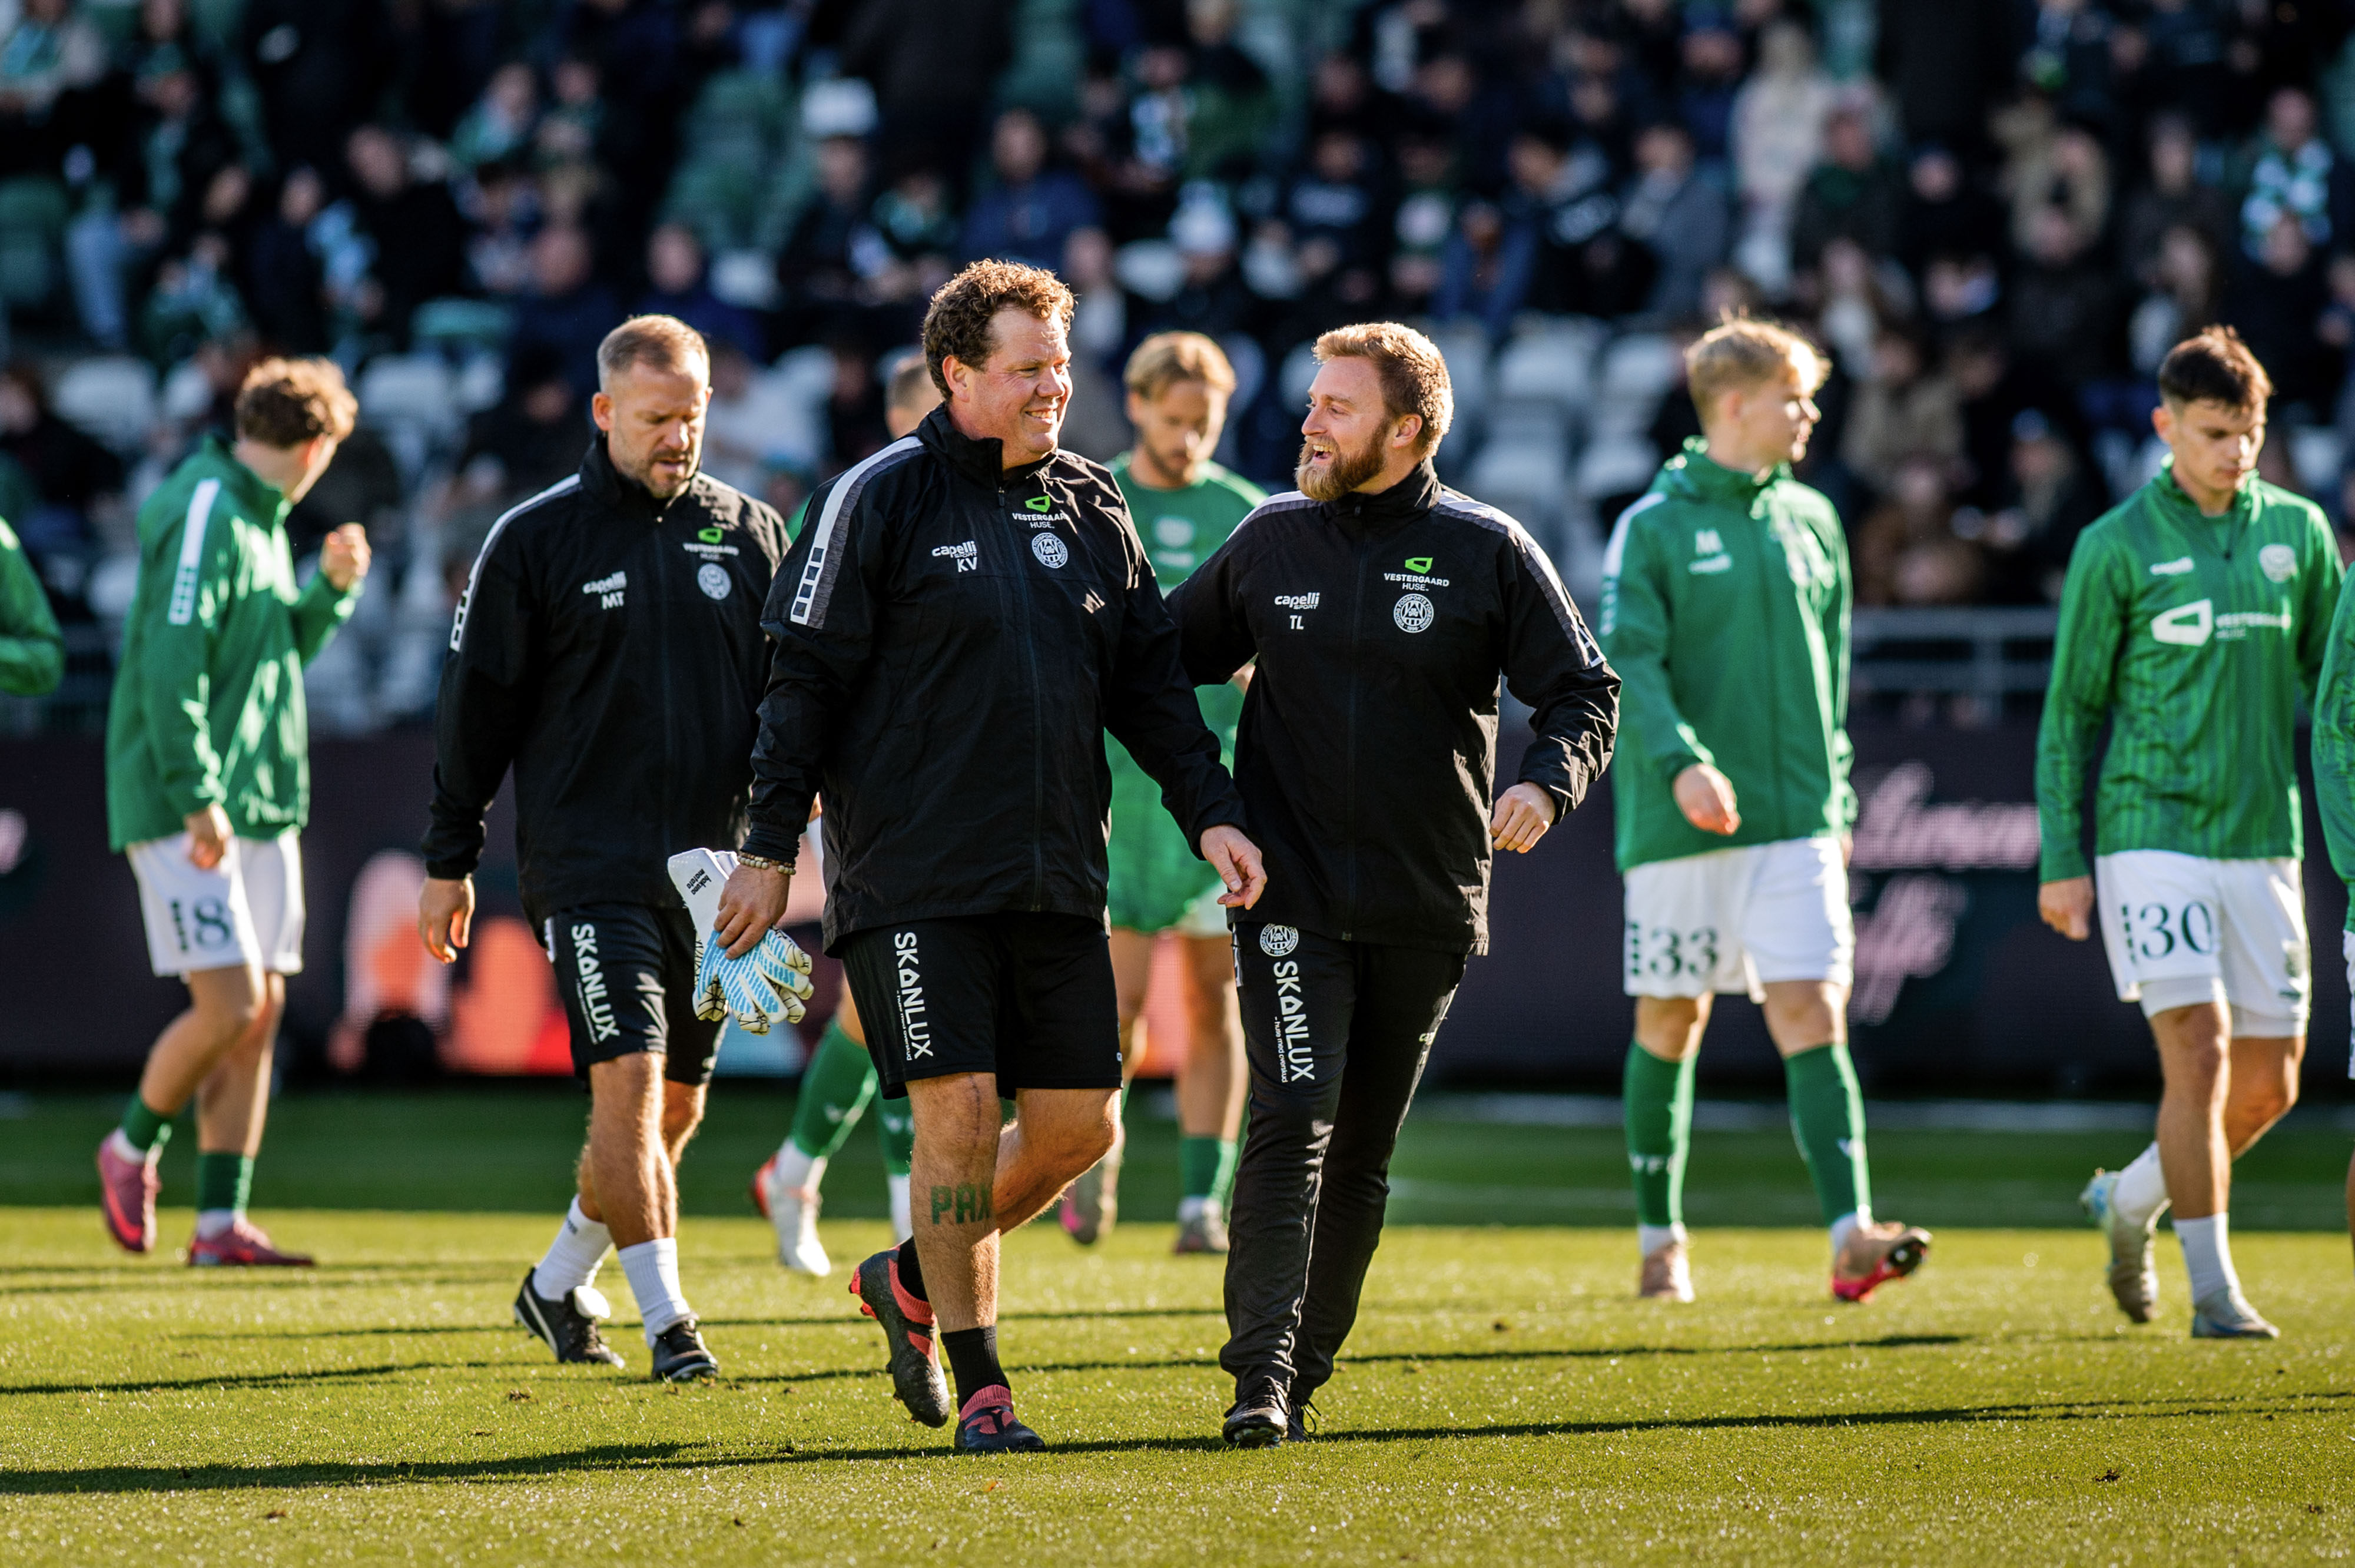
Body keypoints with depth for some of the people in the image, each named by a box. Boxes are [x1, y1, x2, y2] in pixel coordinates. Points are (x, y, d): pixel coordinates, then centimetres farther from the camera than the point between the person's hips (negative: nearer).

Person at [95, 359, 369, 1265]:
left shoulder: (260, 520, 15)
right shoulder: (205, 517, -14)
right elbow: (171, 664, -21)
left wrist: (333, 585, 9)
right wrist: (198, 799, -23)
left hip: (263, 807, 9)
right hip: (187, 814, -9)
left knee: (262, 1009, 4)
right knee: (229, 1005, -13)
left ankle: (221, 1223, 7)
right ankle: (133, 1148, 11)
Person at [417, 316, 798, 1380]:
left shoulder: (750, 533, 9)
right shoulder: (535, 539, -2)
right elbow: (477, 701, 2)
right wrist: (451, 861, 2)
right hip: (586, 864, -4)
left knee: (677, 1106, 9)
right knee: (629, 1081, -16)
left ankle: (558, 1285, 28)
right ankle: (666, 1320, -14)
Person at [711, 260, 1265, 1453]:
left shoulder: (1092, 507, 12)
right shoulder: (877, 501, -5)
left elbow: (1149, 681, 15)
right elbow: (805, 676, -4)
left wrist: (1209, 813, 4)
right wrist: (770, 847, -6)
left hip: (1058, 879, 6)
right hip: (914, 876, -6)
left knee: (1079, 1120, 3)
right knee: (958, 1109, -10)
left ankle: (912, 1284, 27)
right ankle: (978, 1385, 0)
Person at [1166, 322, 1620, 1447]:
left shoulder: (1488, 552, 0)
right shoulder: (1271, 541, 7)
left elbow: (1585, 693, 1)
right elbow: (1169, 659, 18)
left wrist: (1545, 781, -18)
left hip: (1428, 906, 0)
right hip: (1291, 897, 0)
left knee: (1362, 1150, 9)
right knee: (1293, 1121, -16)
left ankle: (1305, 1367, 20)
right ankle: (1261, 1370, -21)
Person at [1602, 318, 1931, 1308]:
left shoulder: (1810, 522, 12)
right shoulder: (1654, 526, -4)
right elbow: (1625, 661, -13)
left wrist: (1837, 799, 17)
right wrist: (1681, 761, -27)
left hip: (1795, 819, 3)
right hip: (1679, 821, -3)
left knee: (1812, 1014, -9)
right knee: (1671, 1024, 7)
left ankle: (1851, 1235, -20)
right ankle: (1660, 1238, 22)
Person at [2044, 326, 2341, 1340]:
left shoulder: (2298, 532, 8)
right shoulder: (2118, 547, -2)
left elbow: (2331, 684, 16)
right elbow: (2070, 711, 2)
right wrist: (2061, 859, -3)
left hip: (2263, 843, 4)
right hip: (2151, 834, -4)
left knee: (2270, 1082, 6)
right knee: (2198, 1055, -14)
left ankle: (2131, 1200, 31)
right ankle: (2213, 1289, -7)